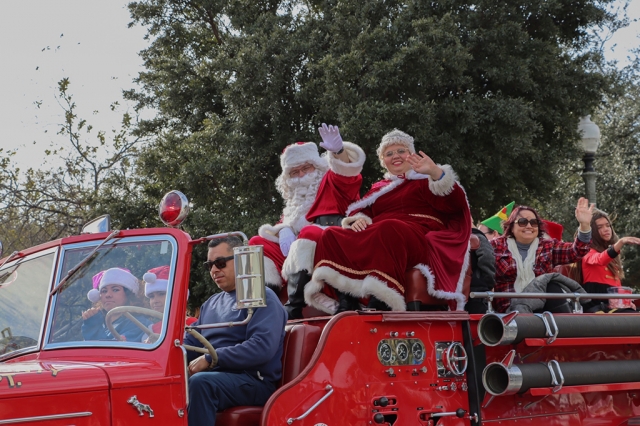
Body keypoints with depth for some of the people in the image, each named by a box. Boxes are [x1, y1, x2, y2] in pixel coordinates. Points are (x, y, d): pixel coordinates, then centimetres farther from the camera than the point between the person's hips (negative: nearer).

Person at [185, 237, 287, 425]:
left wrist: (211, 358, -20)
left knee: (200, 383, -35)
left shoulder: (262, 298, -4)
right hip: (212, 376, 7)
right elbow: (191, 342, 20)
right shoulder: (211, 303, 22)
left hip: (253, 381, -7)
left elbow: (263, 347, -18)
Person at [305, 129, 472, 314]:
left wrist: (436, 172, -19)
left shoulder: (426, 181, 15)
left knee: (388, 230, -38)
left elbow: (456, 204, -3)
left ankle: (382, 301, -48)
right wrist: (359, 219, -6)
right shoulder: (379, 188, 31)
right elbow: (359, 209, 18)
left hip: (417, 241, -5)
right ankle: (344, 301, -31)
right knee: (331, 236, -15)